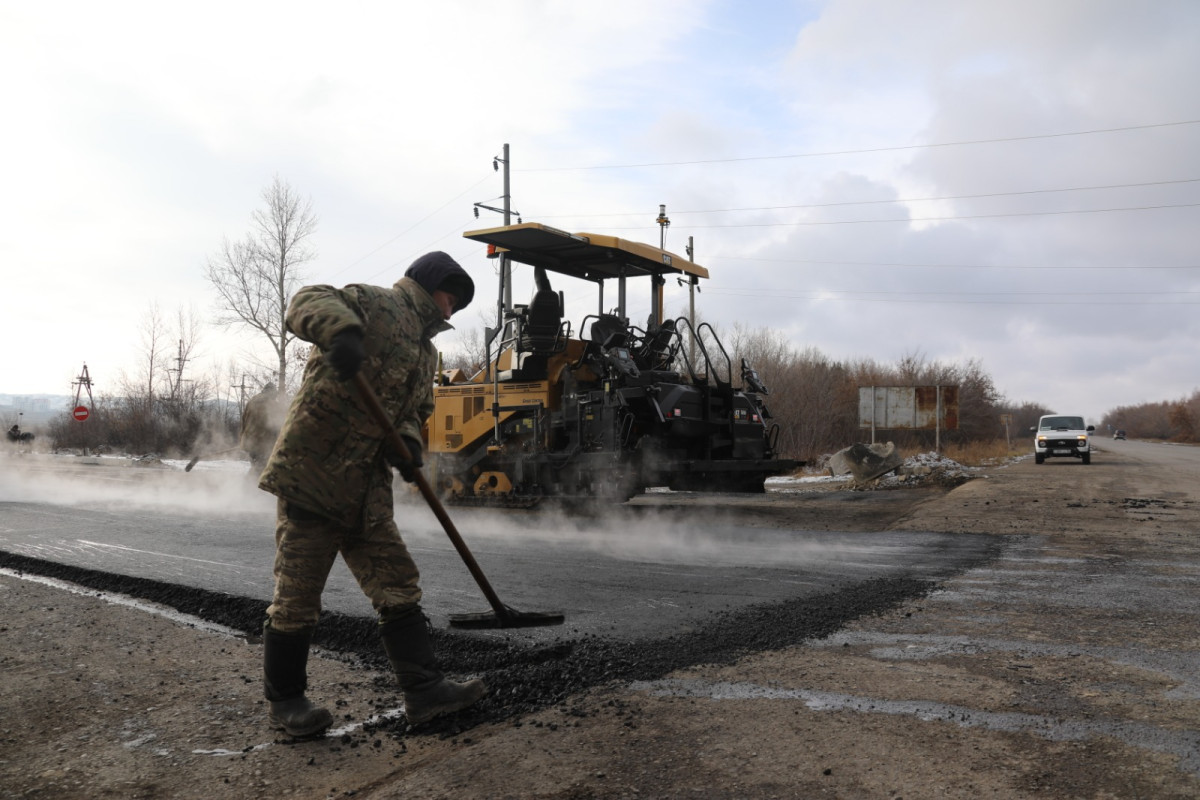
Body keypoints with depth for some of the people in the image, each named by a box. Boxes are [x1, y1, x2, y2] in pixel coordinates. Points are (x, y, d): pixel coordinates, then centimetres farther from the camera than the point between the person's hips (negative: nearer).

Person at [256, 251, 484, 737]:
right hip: (310, 473, -8)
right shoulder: (377, 304, -3)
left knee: (399, 587, 5)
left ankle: (424, 690, 9)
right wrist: (340, 330, -41)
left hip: (367, 490, 8)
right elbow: (309, 302, -19)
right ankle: (285, 700, 17)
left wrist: (407, 444, -2)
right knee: (297, 596, 1)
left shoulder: (426, 354, 22)